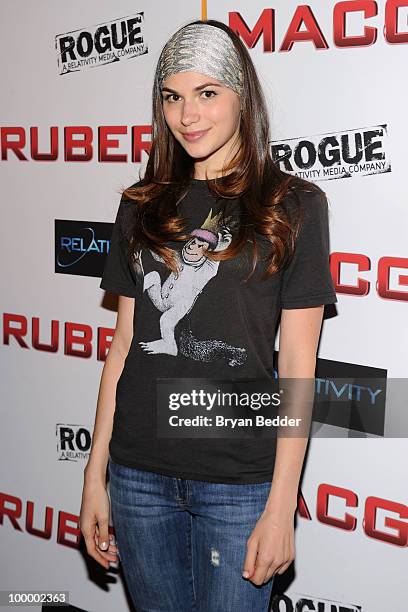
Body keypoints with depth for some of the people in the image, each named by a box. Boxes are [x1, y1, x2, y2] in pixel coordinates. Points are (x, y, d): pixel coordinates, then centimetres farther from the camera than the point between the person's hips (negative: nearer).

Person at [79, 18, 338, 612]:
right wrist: (96, 474, 7)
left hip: (241, 481, -3)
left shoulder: (293, 205, -4)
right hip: (139, 472, 4)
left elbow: (298, 364, -6)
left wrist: (282, 506, -9)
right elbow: (124, 343, 8)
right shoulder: (143, 207, 7)